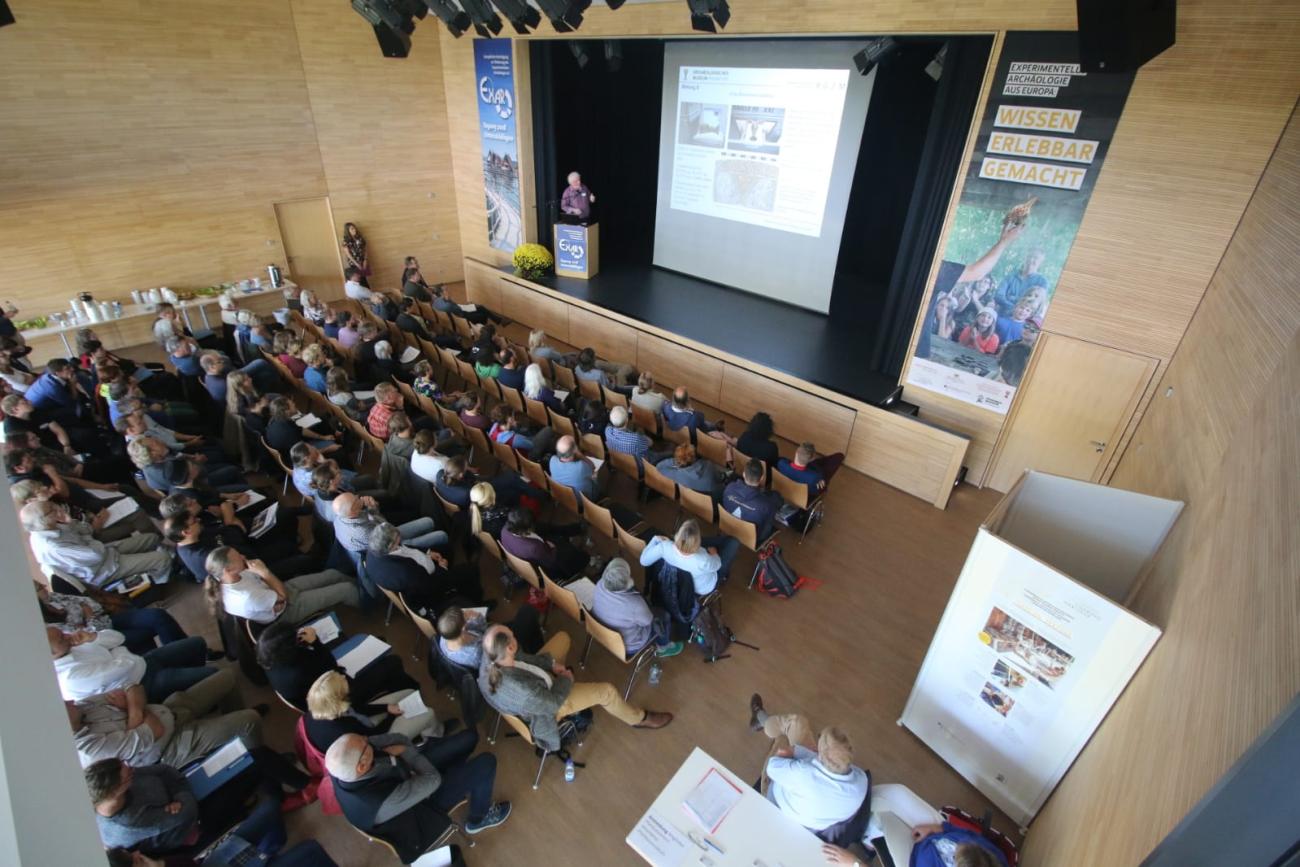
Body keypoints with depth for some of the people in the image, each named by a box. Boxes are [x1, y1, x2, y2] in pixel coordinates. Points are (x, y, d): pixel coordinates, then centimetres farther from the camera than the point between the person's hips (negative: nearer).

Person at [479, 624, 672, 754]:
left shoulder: (491, 657, -27)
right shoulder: (520, 690, -45)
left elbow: (523, 658, -5)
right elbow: (553, 702, -26)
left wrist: (552, 663, -11)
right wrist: (566, 679, -9)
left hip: (533, 680, 6)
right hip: (545, 702, -6)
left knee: (562, 637, 18)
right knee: (607, 691, -1)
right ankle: (638, 718, 30)